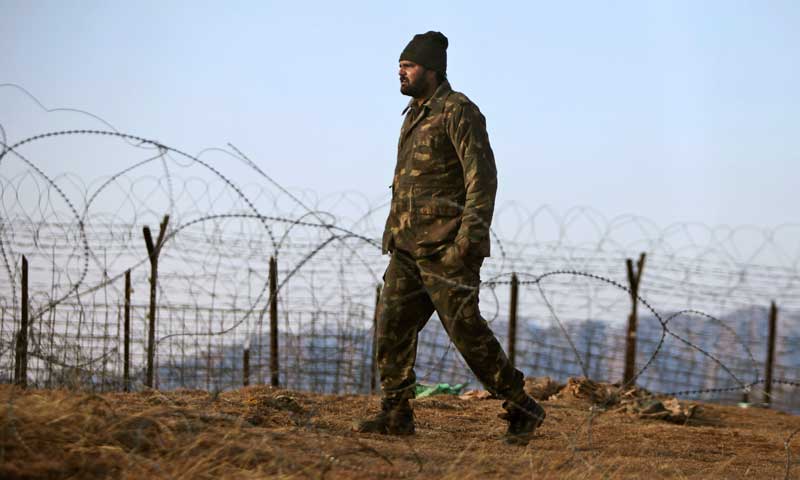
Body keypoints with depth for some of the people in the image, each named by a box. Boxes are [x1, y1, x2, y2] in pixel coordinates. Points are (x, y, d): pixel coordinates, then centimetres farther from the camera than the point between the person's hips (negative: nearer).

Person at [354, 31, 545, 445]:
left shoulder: (458, 111, -10)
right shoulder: (415, 115, 18)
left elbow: (482, 175, -18)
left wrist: (472, 232, -26)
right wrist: (396, 234, 20)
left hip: (446, 247, -9)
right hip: (409, 246, 9)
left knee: (466, 329, -8)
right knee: (392, 322, 2)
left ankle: (522, 410, 2)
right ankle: (395, 413, 8)